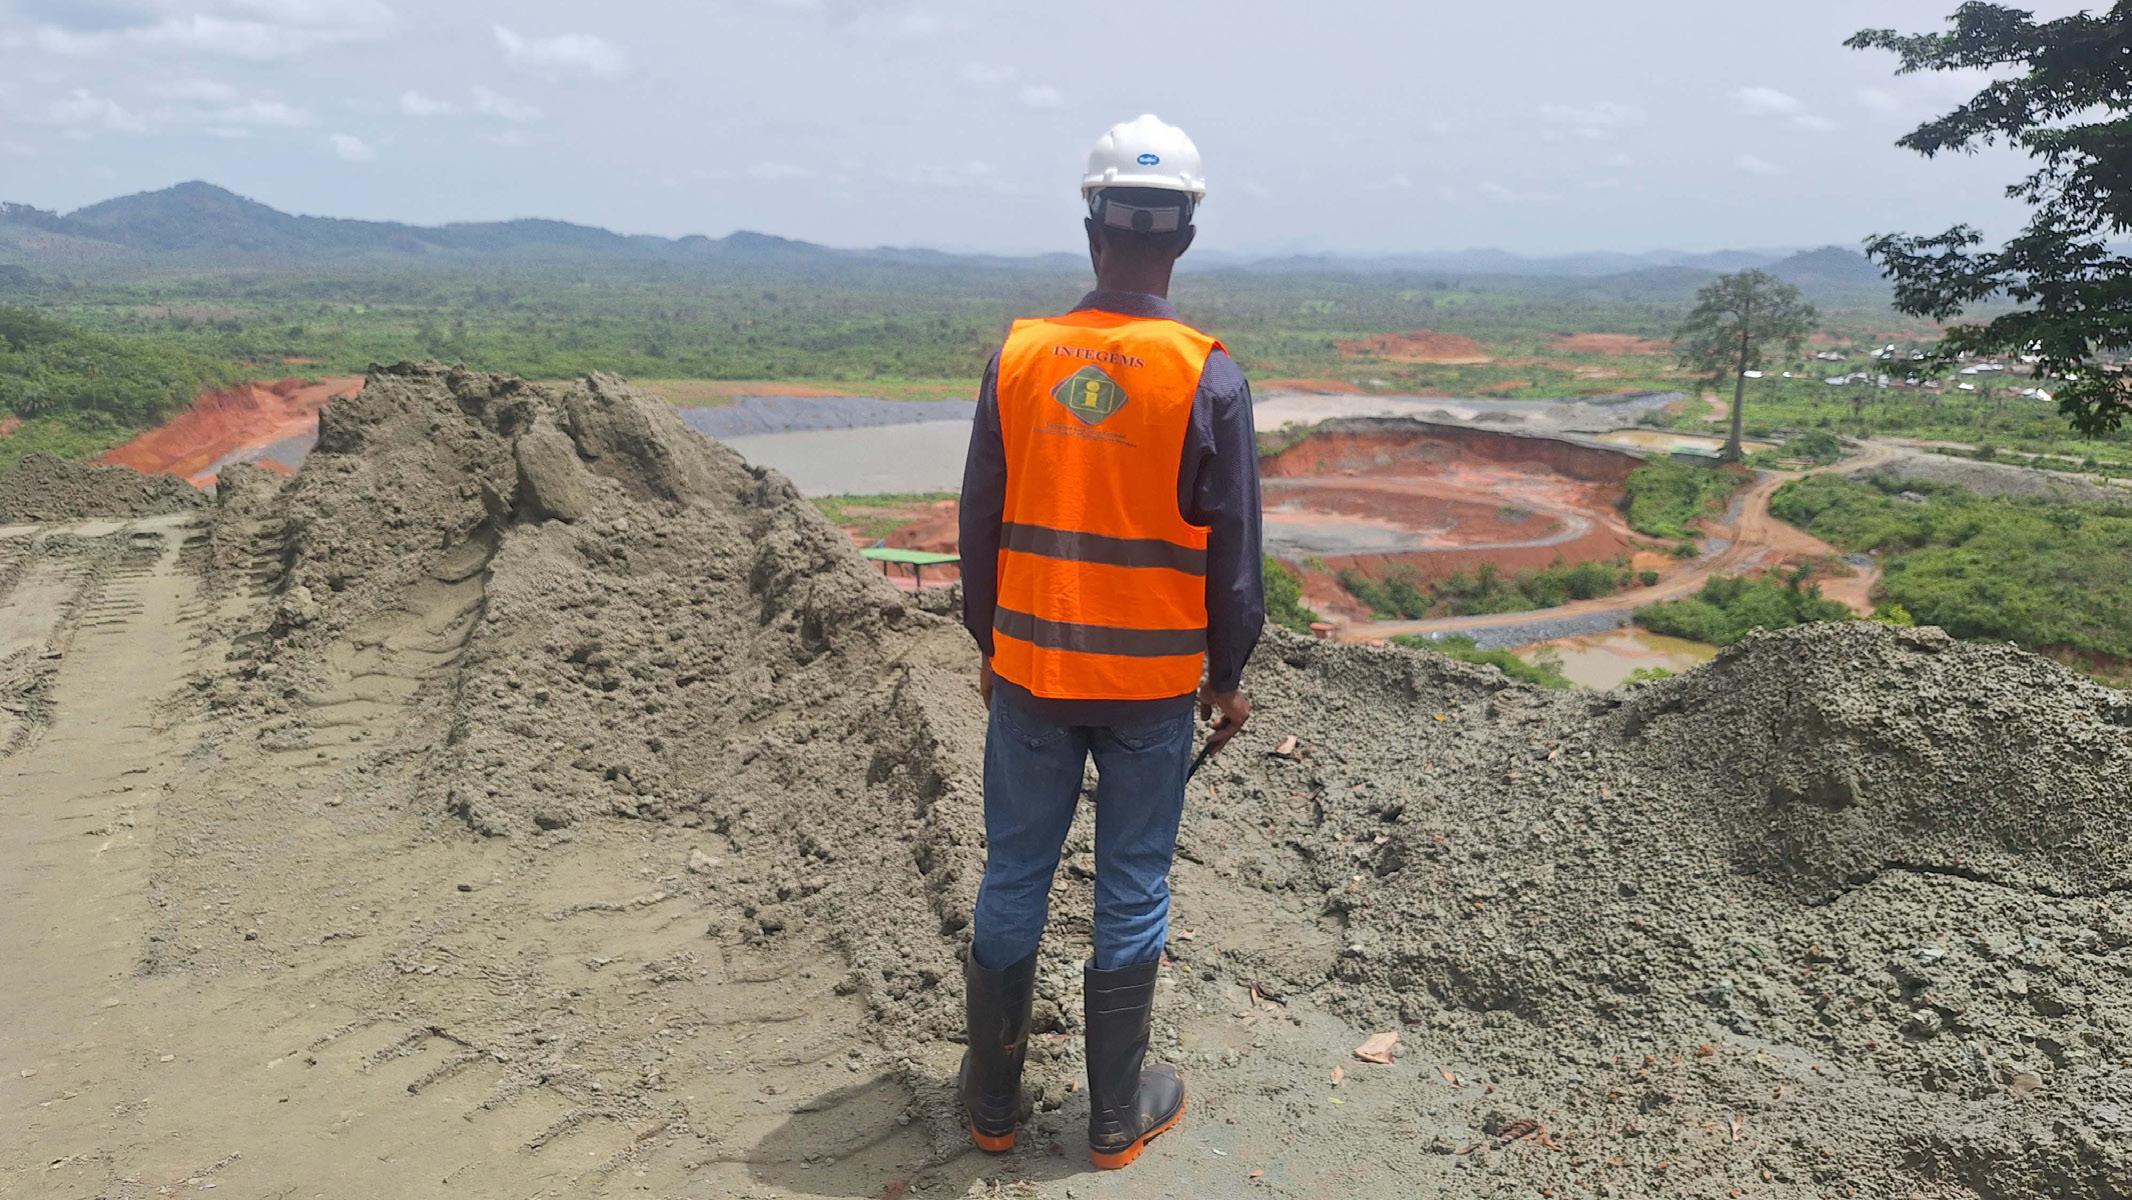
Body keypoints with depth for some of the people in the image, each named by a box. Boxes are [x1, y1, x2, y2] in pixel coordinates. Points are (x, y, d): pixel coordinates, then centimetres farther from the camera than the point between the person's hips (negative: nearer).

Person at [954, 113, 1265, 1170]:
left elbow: (979, 521, 2)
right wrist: (1227, 676, 6)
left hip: (1030, 668, 2)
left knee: (1014, 879, 15)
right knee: (1132, 894, 11)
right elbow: (1233, 551, -7)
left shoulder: (1018, 357, -4)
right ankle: (1118, 1115, 26)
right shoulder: (1208, 376, -10)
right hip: (1154, 681, -2)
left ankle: (992, 1099, 29)